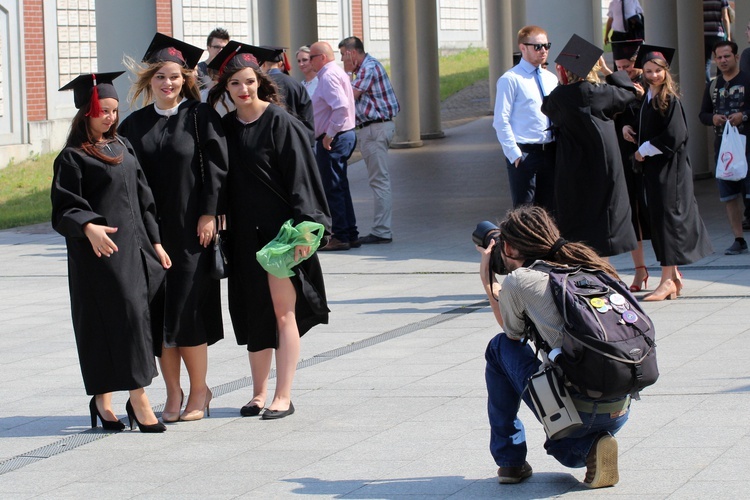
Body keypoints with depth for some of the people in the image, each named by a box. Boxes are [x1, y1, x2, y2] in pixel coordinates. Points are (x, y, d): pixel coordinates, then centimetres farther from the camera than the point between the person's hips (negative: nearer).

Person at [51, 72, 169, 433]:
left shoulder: (122, 148, 15)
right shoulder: (72, 158, -6)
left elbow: (142, 199, 20)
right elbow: (64, 209, -13)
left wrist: (154, 242, 17)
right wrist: (88, 227, -31)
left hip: (134, 248, 7)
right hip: (100, 253, -7)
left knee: (135, 317, 5)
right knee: (124, 316, -10)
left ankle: (103, 400, 14)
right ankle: (139, 400, -7)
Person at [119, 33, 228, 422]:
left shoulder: (200, 117, -1)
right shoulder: (135, 125, 9)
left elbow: (216, 168, -4)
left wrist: (209, 214, -11)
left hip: (190, 229, -4)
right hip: (151, 230, 4)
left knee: (186, 312, -4)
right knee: (159, 312, 4)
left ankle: (198, 390, 8)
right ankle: (173, 393, 12)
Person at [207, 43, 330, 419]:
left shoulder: (280, 123, -8)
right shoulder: (225, 127, 8)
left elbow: (300, 176, -11)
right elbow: (223, 180, 14)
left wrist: (303, 227, -18)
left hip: (279, 229, -6)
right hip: (245, 232, 6)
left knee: (282, 311, -3)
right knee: (253, 312, 9)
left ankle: (283, 397, 0)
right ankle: (259, 392, 17)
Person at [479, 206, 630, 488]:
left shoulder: (518, 281, 0)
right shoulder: (585, 266, 17)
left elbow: (513, 335, 19)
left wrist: (488, 281, 27)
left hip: (573, 410, -6)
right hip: (620, 414, 6)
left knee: (499, 347, 22)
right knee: (562, 447, 40)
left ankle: (509, 459, 20)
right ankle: (590, 446, 4)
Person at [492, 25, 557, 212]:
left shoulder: (551, 79, 14)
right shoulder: (511, 80, -6)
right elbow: (501, 121, -10)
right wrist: (515, 154, -15)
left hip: (550, 152, 7)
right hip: (524, 154, -7)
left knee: (550, 209, 11)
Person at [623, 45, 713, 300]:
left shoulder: (670, 100, -12)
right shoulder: (647, 98, 11)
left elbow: (674, 135, -19)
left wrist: (644, 150, -12)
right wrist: (628, 129, 1)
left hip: (669, 167, -8)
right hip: (653, 166, 8)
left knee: (666, 216, -8)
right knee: (659, 218, 10)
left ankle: (667, 280, -7)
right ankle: (673, 276, 17)